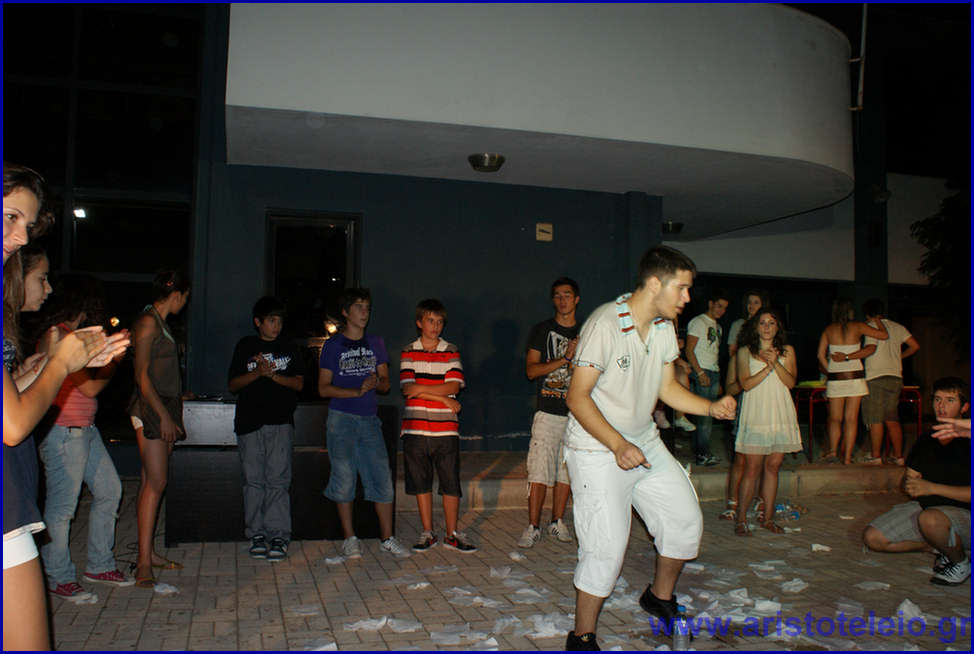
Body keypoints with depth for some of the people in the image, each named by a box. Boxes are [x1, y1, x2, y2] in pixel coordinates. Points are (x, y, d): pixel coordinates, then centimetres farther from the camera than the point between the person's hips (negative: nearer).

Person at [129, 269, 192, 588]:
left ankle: (149, 552, 15)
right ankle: (144, 563, -12)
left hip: (163, 409, 9)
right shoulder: (148, 322, -9)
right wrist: (163, 415, -18)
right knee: (156, 482, -13)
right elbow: (142, 375, -15)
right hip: (150, 409, -9)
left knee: (151, 482, 10)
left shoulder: (160, 323, 19)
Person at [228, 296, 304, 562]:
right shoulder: (245, 346, 12)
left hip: (281, 422, -1)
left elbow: (298, 383, 6)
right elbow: (232, 384, 7)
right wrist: (258, 373, -8)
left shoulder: (289, 348, 14)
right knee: (253, 480, 2)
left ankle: (278, 535, -5)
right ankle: (257, 535, 9)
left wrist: (273, 374, -8)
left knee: (278, 479, -7)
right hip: (249, 421, 1)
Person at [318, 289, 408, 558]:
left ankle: (386, 538, 8)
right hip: (341, 419, -3)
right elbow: (323, 388, -2)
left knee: (383, 477, -1)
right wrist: (357, 391, -13)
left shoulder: (376, 344, 13)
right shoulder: (333, 346, 2)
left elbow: (386, 383, 14)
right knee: (344, 478, 0)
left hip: (369, 419, 3)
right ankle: (349, 538, 13)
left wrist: (376, 382, -10)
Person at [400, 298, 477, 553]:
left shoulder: (451, 352, 7)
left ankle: (452, 534, 14)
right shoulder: (408, 352, 6)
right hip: (415, 429, 0)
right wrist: (444, 398, -10)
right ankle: (427, 533, 20)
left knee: (451, 484, 2)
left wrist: (421, 388, -12)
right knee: (421, 483, 7)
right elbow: (407, 388, -7)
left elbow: (454, 386, -6)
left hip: (446, 429, 0)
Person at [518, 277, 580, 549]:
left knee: (567, 470, 8)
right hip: (549, 411, -3)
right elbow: (531, 370, -5)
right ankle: (533, 527, 0)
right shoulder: (541, 330, 4)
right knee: (539, 470, -7)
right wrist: (565, 358, -13)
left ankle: (557, 522, 20)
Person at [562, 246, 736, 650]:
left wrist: (711, 407, -3)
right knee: (607, 546, -8)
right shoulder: (605, 324, -22)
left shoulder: (664, 327, 4)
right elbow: (578, 397, -22)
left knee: (686, 519, 11)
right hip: (597, 448, -8)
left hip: (644, 442, 8)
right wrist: (618, 445, -31)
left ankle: (660, 596, 37)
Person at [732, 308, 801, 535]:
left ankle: (767, 517, 15)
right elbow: (745, 384, -5)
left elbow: (791, 382, 1)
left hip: (780, 414, 3)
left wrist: (776, 364, -13)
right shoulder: (745, 352, 6)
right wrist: (768, 368, -14)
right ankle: (741, 518, 2)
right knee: (752, 469, -5)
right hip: (755, 413, -3)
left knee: (773, 466, 5)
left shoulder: (787, 351, 12)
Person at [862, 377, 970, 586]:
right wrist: (909, 483, -9)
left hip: (963, 513, -6)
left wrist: (932, 488, -21)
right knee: (873, 538, -8)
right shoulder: (926, 440, 8)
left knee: (929, 519, -41)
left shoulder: (966, 441, -13)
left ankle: (961, 562, -9)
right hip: (925, 506, 6)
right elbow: (909, 477, 14)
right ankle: (938, 545, 8)